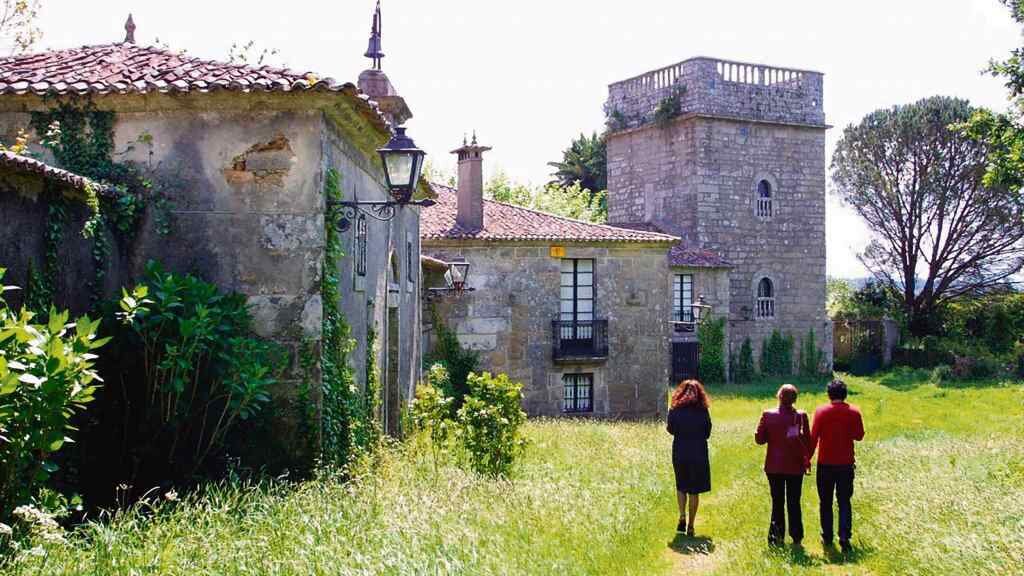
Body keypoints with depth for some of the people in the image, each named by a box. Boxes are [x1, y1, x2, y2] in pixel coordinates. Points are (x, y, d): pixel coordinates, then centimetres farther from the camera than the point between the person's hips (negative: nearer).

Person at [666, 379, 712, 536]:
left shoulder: (675, 411, -8)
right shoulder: (703, 412, -8)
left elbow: (671, 430, 5)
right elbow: (707, 434, 1)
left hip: (680, 454, 0)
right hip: (699, 454, 0)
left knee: (681, 486, 19)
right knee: (694, 490, 8)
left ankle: (682, 517, 1)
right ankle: (690, 526, 10)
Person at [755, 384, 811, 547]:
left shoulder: (767, 415, -10)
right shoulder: (801, 416, -12)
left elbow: (759, 439, -5)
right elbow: (807, 441, -8)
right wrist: (807, 459, 8)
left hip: (774, 466, 1)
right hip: (795, 466, -1)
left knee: (777, 502, 11)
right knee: (794, 503, 10)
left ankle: (777, 537, 10)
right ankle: (796, 538, 12)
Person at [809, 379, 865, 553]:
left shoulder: (821, 412, -8)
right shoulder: (853, 412, -5)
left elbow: (813, 437, -8)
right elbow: (859, 436, 2)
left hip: (825, 463, -1)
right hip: (846, 464, 1)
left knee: (826, 502, 11)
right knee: (844, 502, 6)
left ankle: (827, 537, 14)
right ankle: (845, 538, -6)